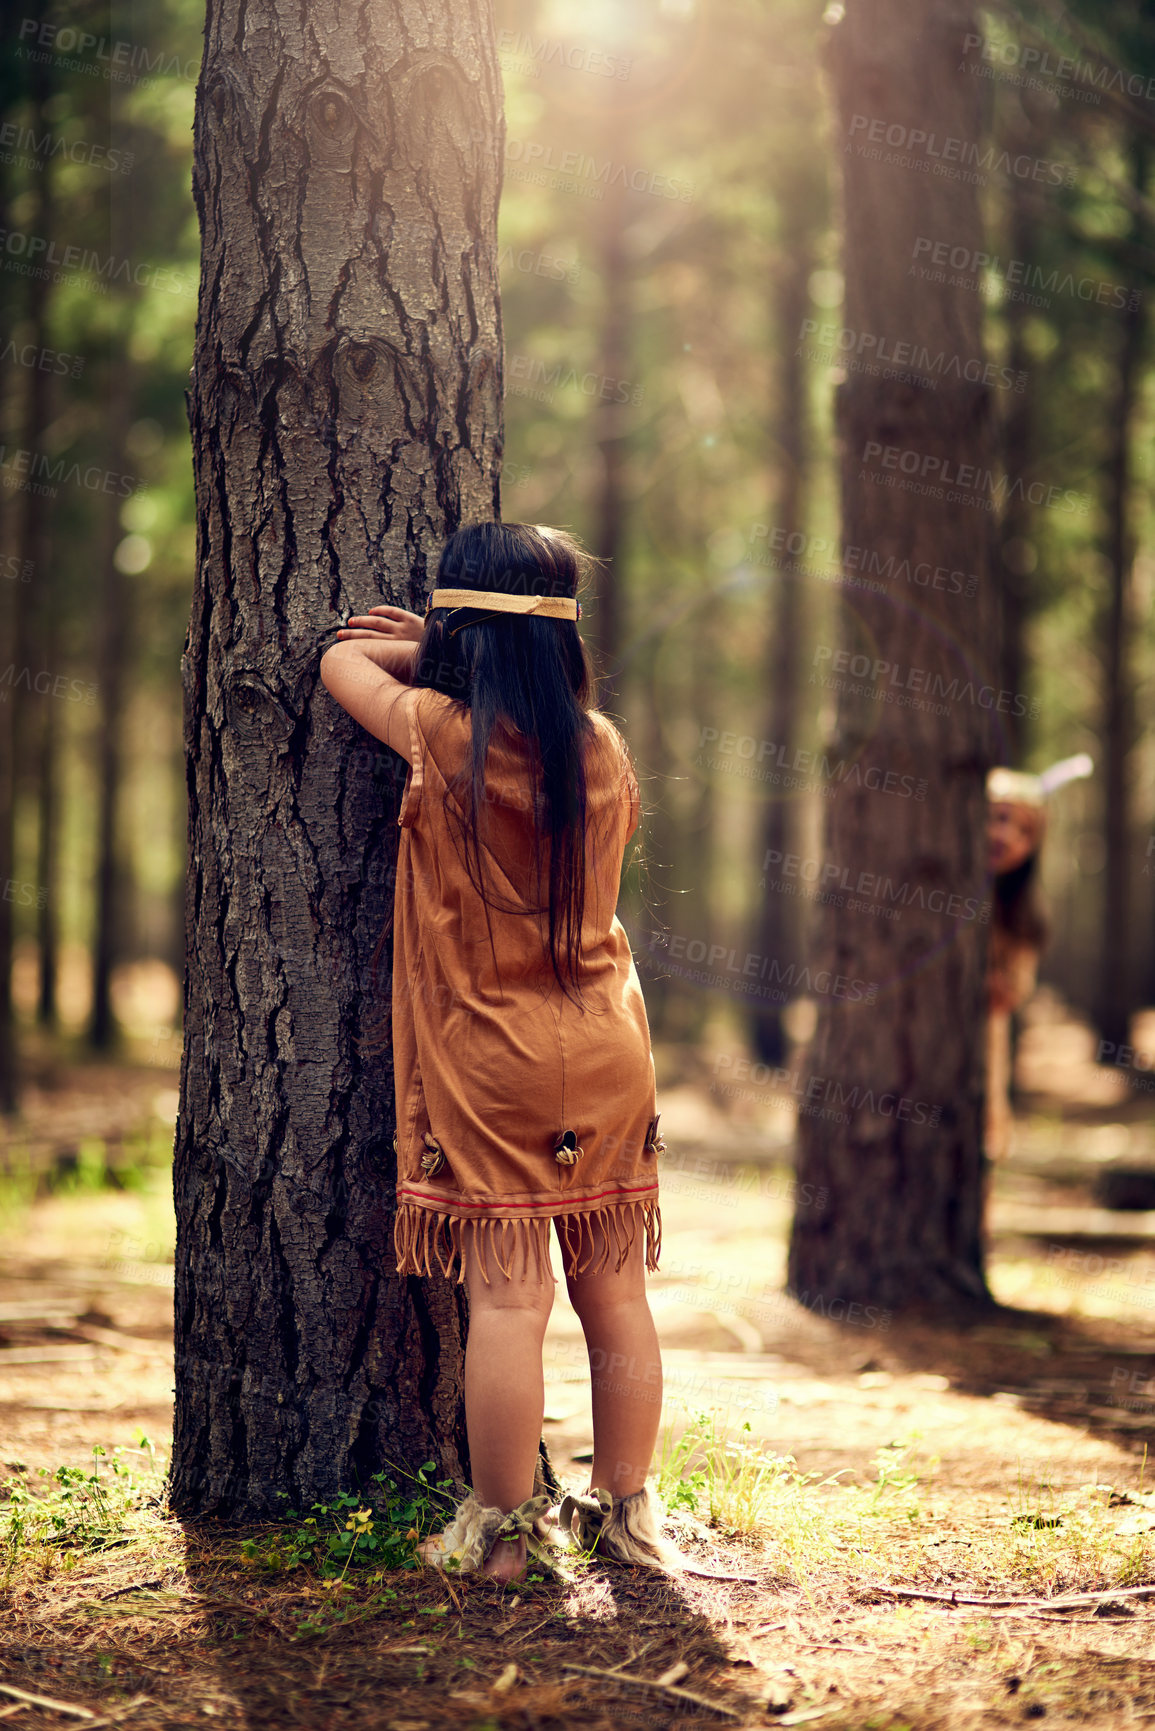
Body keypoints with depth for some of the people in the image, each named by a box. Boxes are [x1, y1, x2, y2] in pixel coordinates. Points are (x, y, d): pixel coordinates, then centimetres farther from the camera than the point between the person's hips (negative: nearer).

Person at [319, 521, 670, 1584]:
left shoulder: (445, 738, -10)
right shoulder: (605, 749, 3)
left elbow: (340, 660, 7)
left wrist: (431, 651, 16)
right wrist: (475, 657, 21)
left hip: (490, 1062, -5)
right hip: (609, 1055, 5)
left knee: (508, 1299, -2)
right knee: (617, 1294, 10)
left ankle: (501, 1527, 5)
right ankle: (627, 1509, 20)